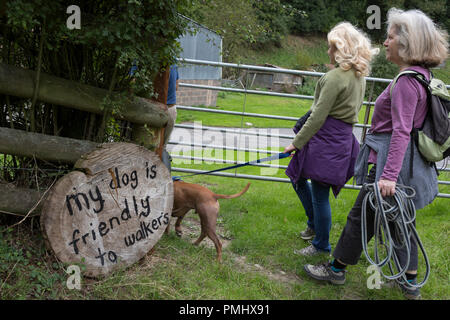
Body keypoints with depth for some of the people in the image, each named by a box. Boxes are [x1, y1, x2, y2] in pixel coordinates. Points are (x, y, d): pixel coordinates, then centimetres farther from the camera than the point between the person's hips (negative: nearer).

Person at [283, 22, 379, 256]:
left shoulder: (336, 77, -17)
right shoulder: (359, 76, 12)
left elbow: (319, 116, -18)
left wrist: (296, 143, -11)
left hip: (326, 138, -10)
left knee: (320, 194, 2)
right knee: (297, 177, 22)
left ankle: (321, 246, 17)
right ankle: (314, 225, 35)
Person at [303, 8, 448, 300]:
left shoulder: (407, 81, -19)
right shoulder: (421, 75, 11)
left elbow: (401, 131, -27)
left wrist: (389, 175, -30)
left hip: (393, 161, -10)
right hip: (411, 164, 10)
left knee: (362, 216, 5)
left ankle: (336, 269, 21)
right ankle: (410, 282, 27)